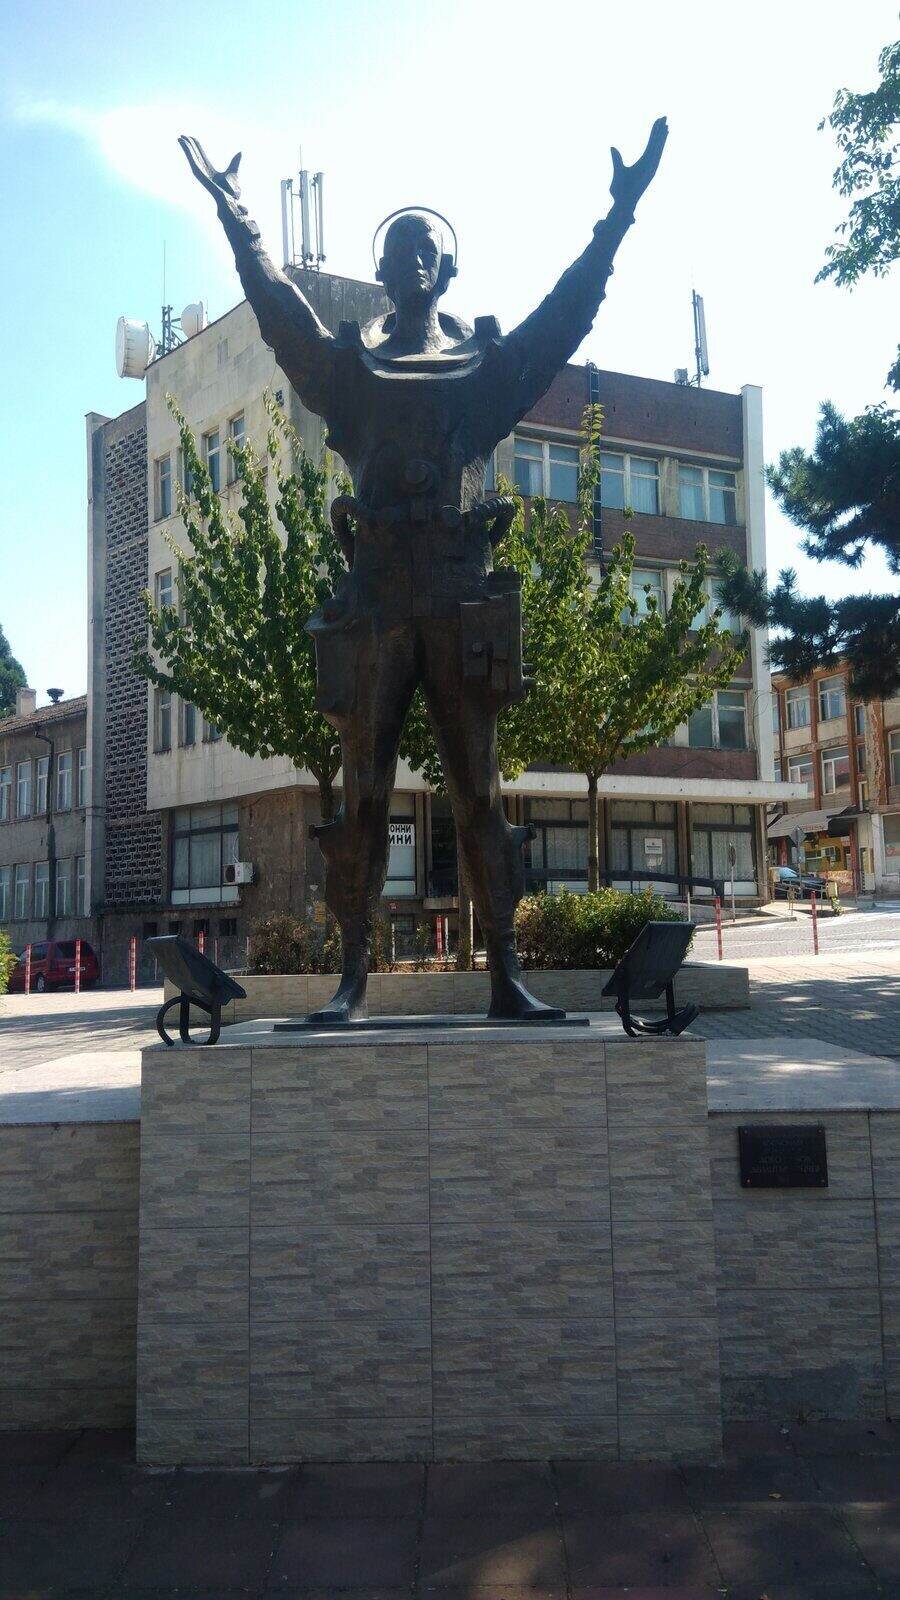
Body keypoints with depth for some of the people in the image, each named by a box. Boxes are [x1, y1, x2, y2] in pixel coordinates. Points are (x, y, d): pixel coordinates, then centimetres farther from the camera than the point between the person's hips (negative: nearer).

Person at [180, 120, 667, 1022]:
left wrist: (619, 217, 8)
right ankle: (352, 979, 1)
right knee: (362, 795, -2)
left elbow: (567, 311, 13)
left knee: (479, 792, -2)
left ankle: (505, 976, 1)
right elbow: (280, 312, 13)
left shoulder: (489, 361, 18)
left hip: (461, 594, 0)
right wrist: (235, 218, 9)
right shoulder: (350, 364, 19)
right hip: (375, 594, 0)